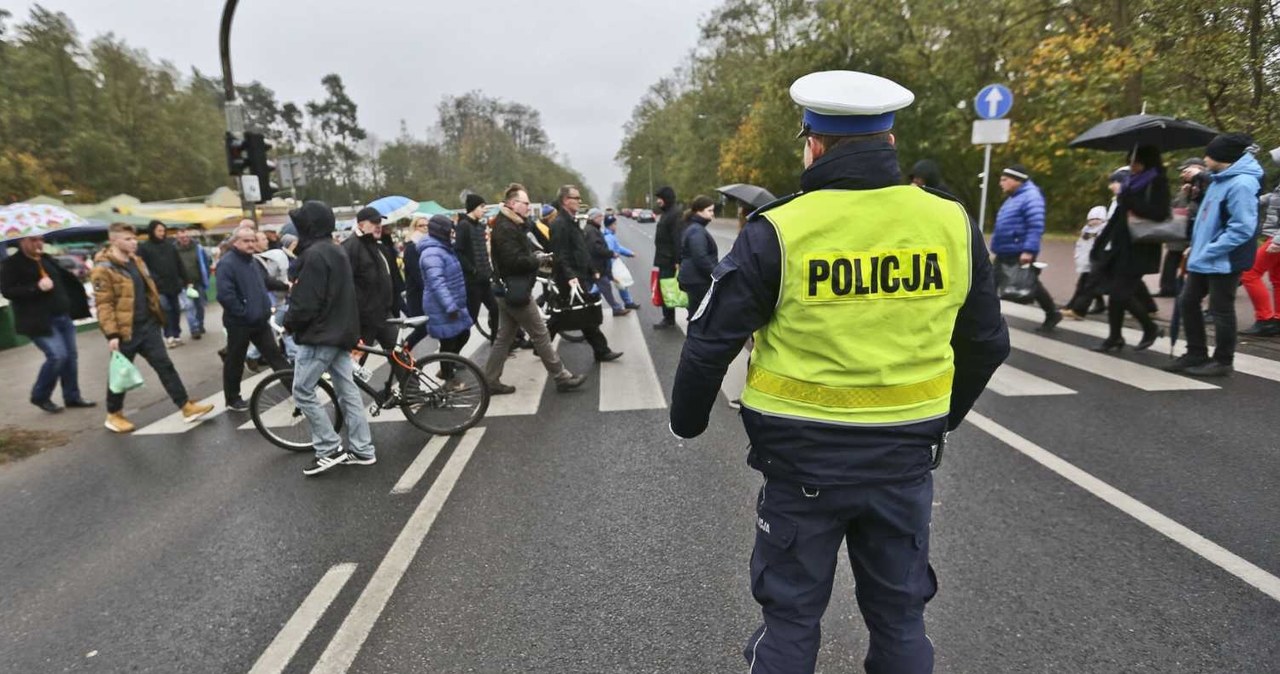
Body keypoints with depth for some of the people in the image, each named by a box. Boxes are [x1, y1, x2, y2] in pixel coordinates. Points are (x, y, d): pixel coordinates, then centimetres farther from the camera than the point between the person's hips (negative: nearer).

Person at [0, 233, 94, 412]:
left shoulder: (47, 259, 14)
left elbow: (64, 279, 26)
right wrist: (37, 288, -26)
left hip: (63, 317, 7)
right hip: (40, 322, -7)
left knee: (70, 356, 8)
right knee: (58, 355, -15)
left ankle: (72, 397, 19)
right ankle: (40, 396, 6)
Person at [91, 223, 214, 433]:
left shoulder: (137, 261, 11)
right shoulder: (103, 269, -14)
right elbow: (103, 305, -17)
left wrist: (157, 318, 19)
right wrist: (111, 334, -21)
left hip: (148, 326, 6)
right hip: (125, 331, -6)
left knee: (165, 366, 4)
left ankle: (187, 407, 5)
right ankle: (114, 415, 25)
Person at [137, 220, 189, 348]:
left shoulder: (170, 246, 12)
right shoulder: (144, 248, 0)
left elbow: (179, 265, 14)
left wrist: (186, 281, 13)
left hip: (173, 285, 4)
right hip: (158, 287, -4)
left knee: (176, 310, 8)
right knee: (165, 310, -11)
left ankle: (176, 335, 17)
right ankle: (169, 336, -5)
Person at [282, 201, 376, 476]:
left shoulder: (314, 255, -17)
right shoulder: (337, 251, 13)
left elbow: (306, 302, -20)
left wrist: (289, 322, -3)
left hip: (319, 334, -9)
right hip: (339, 330, 9)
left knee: (303, 391, 1)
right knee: (348, 391, 9)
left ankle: (330, 449, 4)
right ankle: (362, 450, 13)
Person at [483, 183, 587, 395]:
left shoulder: (510, 225, 16)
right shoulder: (506, 228, -17)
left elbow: (522, 254, 16)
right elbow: (515, 261, -27)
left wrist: (537, 256, -3)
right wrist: (538, 260, -12)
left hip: (508, 291, 10)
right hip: (516, 291, -10)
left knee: (504, 338, 13)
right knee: (541, 335, -3)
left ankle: (490, 381, 18)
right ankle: (562, 378, 6)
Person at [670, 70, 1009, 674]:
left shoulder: (779, 232, -14)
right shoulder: (953, 225, -2)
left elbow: (712, 342, -10)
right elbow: (986, 343, 9)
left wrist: (687, 421, 7)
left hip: (803, 458, -3)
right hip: (907, 456, 4)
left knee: (791, 617, 17)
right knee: (900, 617, 23)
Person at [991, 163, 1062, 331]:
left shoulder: (1030, 196, -15)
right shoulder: (1014, 198, 16)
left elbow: (1036, 226, -24)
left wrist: (1029, 250, -30)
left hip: (1021, 253, -10)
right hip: (1004, 252, 10)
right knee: (993, 283, 7)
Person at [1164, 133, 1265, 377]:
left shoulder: (1241, 184, -19)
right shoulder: (1220, 180, 12)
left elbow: (1242, 228, -24)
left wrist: (1208, 251, -22)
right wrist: (1196, 246, 12)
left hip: (1224, 261, -9)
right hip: (1204, 258, 9)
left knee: (1221, 310, 1)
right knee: (1188, 302, 13)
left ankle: (1223, 361, 15)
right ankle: (1196, 354, 24)